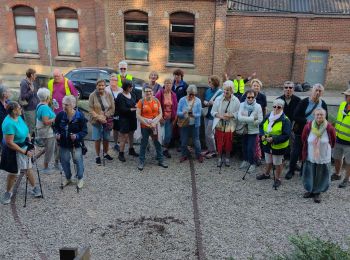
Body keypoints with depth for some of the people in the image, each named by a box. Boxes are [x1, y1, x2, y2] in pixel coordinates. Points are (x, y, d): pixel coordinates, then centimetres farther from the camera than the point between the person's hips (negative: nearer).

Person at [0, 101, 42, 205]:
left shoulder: (18, 117, -5)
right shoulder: (9, 124, -29)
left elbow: (25, 131, 11)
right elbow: (9, 143, -28)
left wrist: (29, 143, -1)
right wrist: (24, 152, -23)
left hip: (24, 147, 7)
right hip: (14, 151, -7)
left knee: (28, 169, 18)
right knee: (13, 173, 10)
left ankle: (34, 187, 34)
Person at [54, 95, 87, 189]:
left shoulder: (80, 116, -15)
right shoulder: (60, 115, -7)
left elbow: (84, 131, -11)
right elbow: (55, 126, 10)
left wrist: (77, 136, -28)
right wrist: (57, 133, -10)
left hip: (76, 143, -3)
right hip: (63, 143, 3)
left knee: (78, 160, 5)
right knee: (64, 161, 14)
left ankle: (80, 178, 28)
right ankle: (68, 178, 37)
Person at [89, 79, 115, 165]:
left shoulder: (109, 95, 0)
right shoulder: (92, 95, -7)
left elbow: (112, 108, -1)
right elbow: (91, 109, -8)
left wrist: (105, 116, -14)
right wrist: (98, 117, -20)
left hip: (107, 121, 2)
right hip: (96, 121, -2)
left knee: (106, 138, 13)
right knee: (97, 139, 2)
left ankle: (105, 153, 34)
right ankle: (97, 156, 18)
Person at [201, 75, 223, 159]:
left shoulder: (220, 92, -14)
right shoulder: (208, 90, 7)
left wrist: (213, 103, -25)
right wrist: (205, 103, -5)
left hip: (213, 116, -7)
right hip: (207, 114, 7)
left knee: (209, 134, -3)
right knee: (207, 133, 13)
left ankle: (213, 151, 13)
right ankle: (209, 149, 28)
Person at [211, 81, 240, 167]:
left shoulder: (236, 101, -6)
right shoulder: (218, 99, -5)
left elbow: (238, 113, -4)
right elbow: (213, 112, -2)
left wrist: (230, 115, -22)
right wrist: (221, 116, -18)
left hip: (230, 126, 0)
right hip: (219, 125, 0)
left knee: (228, 143, 9)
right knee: (219, 142, 5)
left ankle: (227, 158, 29)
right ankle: (220, 158, 23)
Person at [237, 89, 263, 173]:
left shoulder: (258, 106, -10)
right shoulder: (242, 105, -6)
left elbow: (260, 120, -16)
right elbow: (239, 117, -18)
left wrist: (246, 121, -16)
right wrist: (252, 118, -25)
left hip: (253, 131, -3)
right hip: (244, 130, 3)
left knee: (250, 148, -5)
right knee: (244, 147, 15)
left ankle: (252, 164, 13)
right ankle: (245, 161, 35)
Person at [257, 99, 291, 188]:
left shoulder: (285, 120, -19)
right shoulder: (268, 117, 0)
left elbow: (286, 135, -22)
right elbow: (261, 126, 11)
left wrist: (274, 139, -29)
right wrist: (262, 135, -9)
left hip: (278, 146, -6)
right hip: (267, 144, 6)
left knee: (278, 163, 10)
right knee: (268, 161, 25)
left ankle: (277, 179, 27)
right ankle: (266, 174, 46)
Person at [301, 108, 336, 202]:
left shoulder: (329, 128, -15)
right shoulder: (308, 126, -13)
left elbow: (333, 141, 5)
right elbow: (303, 139, 6)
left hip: (324, 157, -1)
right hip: (310, 156, 1)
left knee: (321, 175, 9)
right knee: (310, 174, 13)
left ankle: (317, 193, 26)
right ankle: (310, 190, 33)